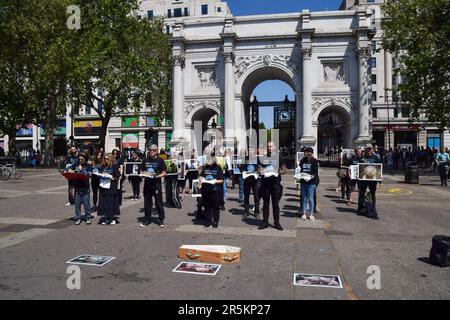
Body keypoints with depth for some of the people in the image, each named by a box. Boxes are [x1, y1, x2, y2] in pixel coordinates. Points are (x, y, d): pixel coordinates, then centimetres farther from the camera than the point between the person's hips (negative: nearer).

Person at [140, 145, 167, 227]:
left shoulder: (160, 160, 1)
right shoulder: (145, 161, 13)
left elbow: (164, 173, -1)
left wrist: (157, 176, -18)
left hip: (156, 184, -4)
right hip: (147, 183, 4)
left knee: (158, 203, -3)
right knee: (147, 203, 10)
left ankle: (161, 220, 7)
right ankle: (147, 220, 21)